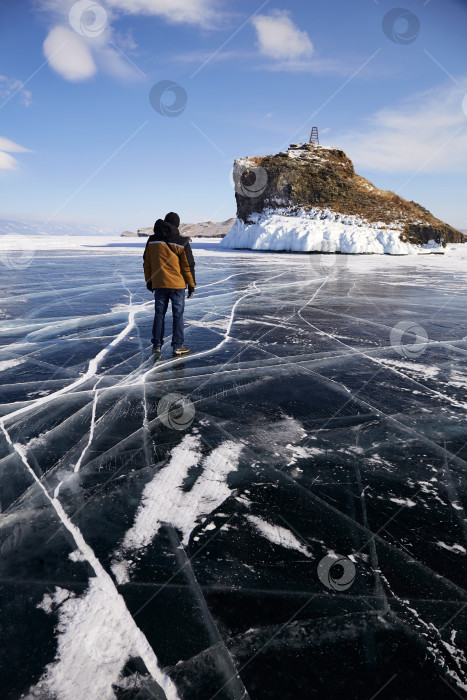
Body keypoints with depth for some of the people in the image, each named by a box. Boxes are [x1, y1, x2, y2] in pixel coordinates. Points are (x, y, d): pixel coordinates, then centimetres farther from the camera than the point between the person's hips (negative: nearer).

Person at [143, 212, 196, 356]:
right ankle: (178, 346, 8)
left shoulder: (152, 240, 4)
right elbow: (188, 265, -4)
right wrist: (191, 285, 3)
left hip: (158, 285, 3)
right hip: (177, 285, -3)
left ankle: (157, 345, 14)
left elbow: (147, 263, 11)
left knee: (159, 314, 11)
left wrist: (149, 281, 20)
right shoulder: (181, 242, -7)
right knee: (178, 315, 5)